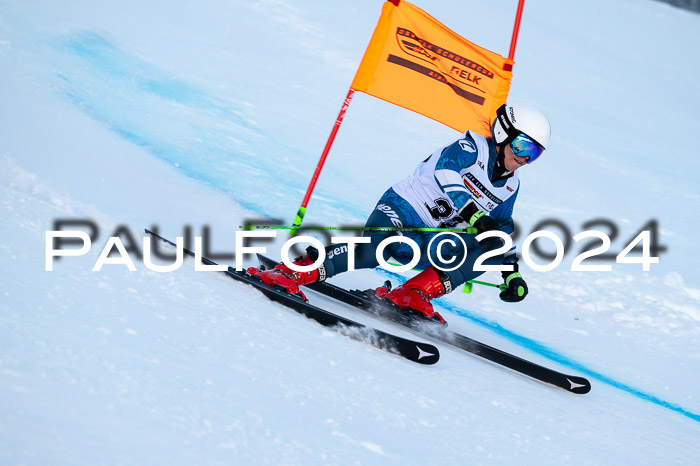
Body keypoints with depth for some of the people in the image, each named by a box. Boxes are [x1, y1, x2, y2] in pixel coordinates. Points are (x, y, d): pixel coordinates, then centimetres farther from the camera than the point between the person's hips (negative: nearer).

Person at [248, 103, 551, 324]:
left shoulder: (510, 187, 17)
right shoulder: (474, 147, -4)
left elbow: (503, 231, 29)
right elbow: (445, 168, -24)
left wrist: (512, 273, 19)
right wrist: (473, 214, -32)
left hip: (430, 243, 7)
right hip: (401, 208, -7)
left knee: (491, 249, -15)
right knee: (376, 246, -37)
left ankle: (412, 294, -23)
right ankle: (292, 273, -37)